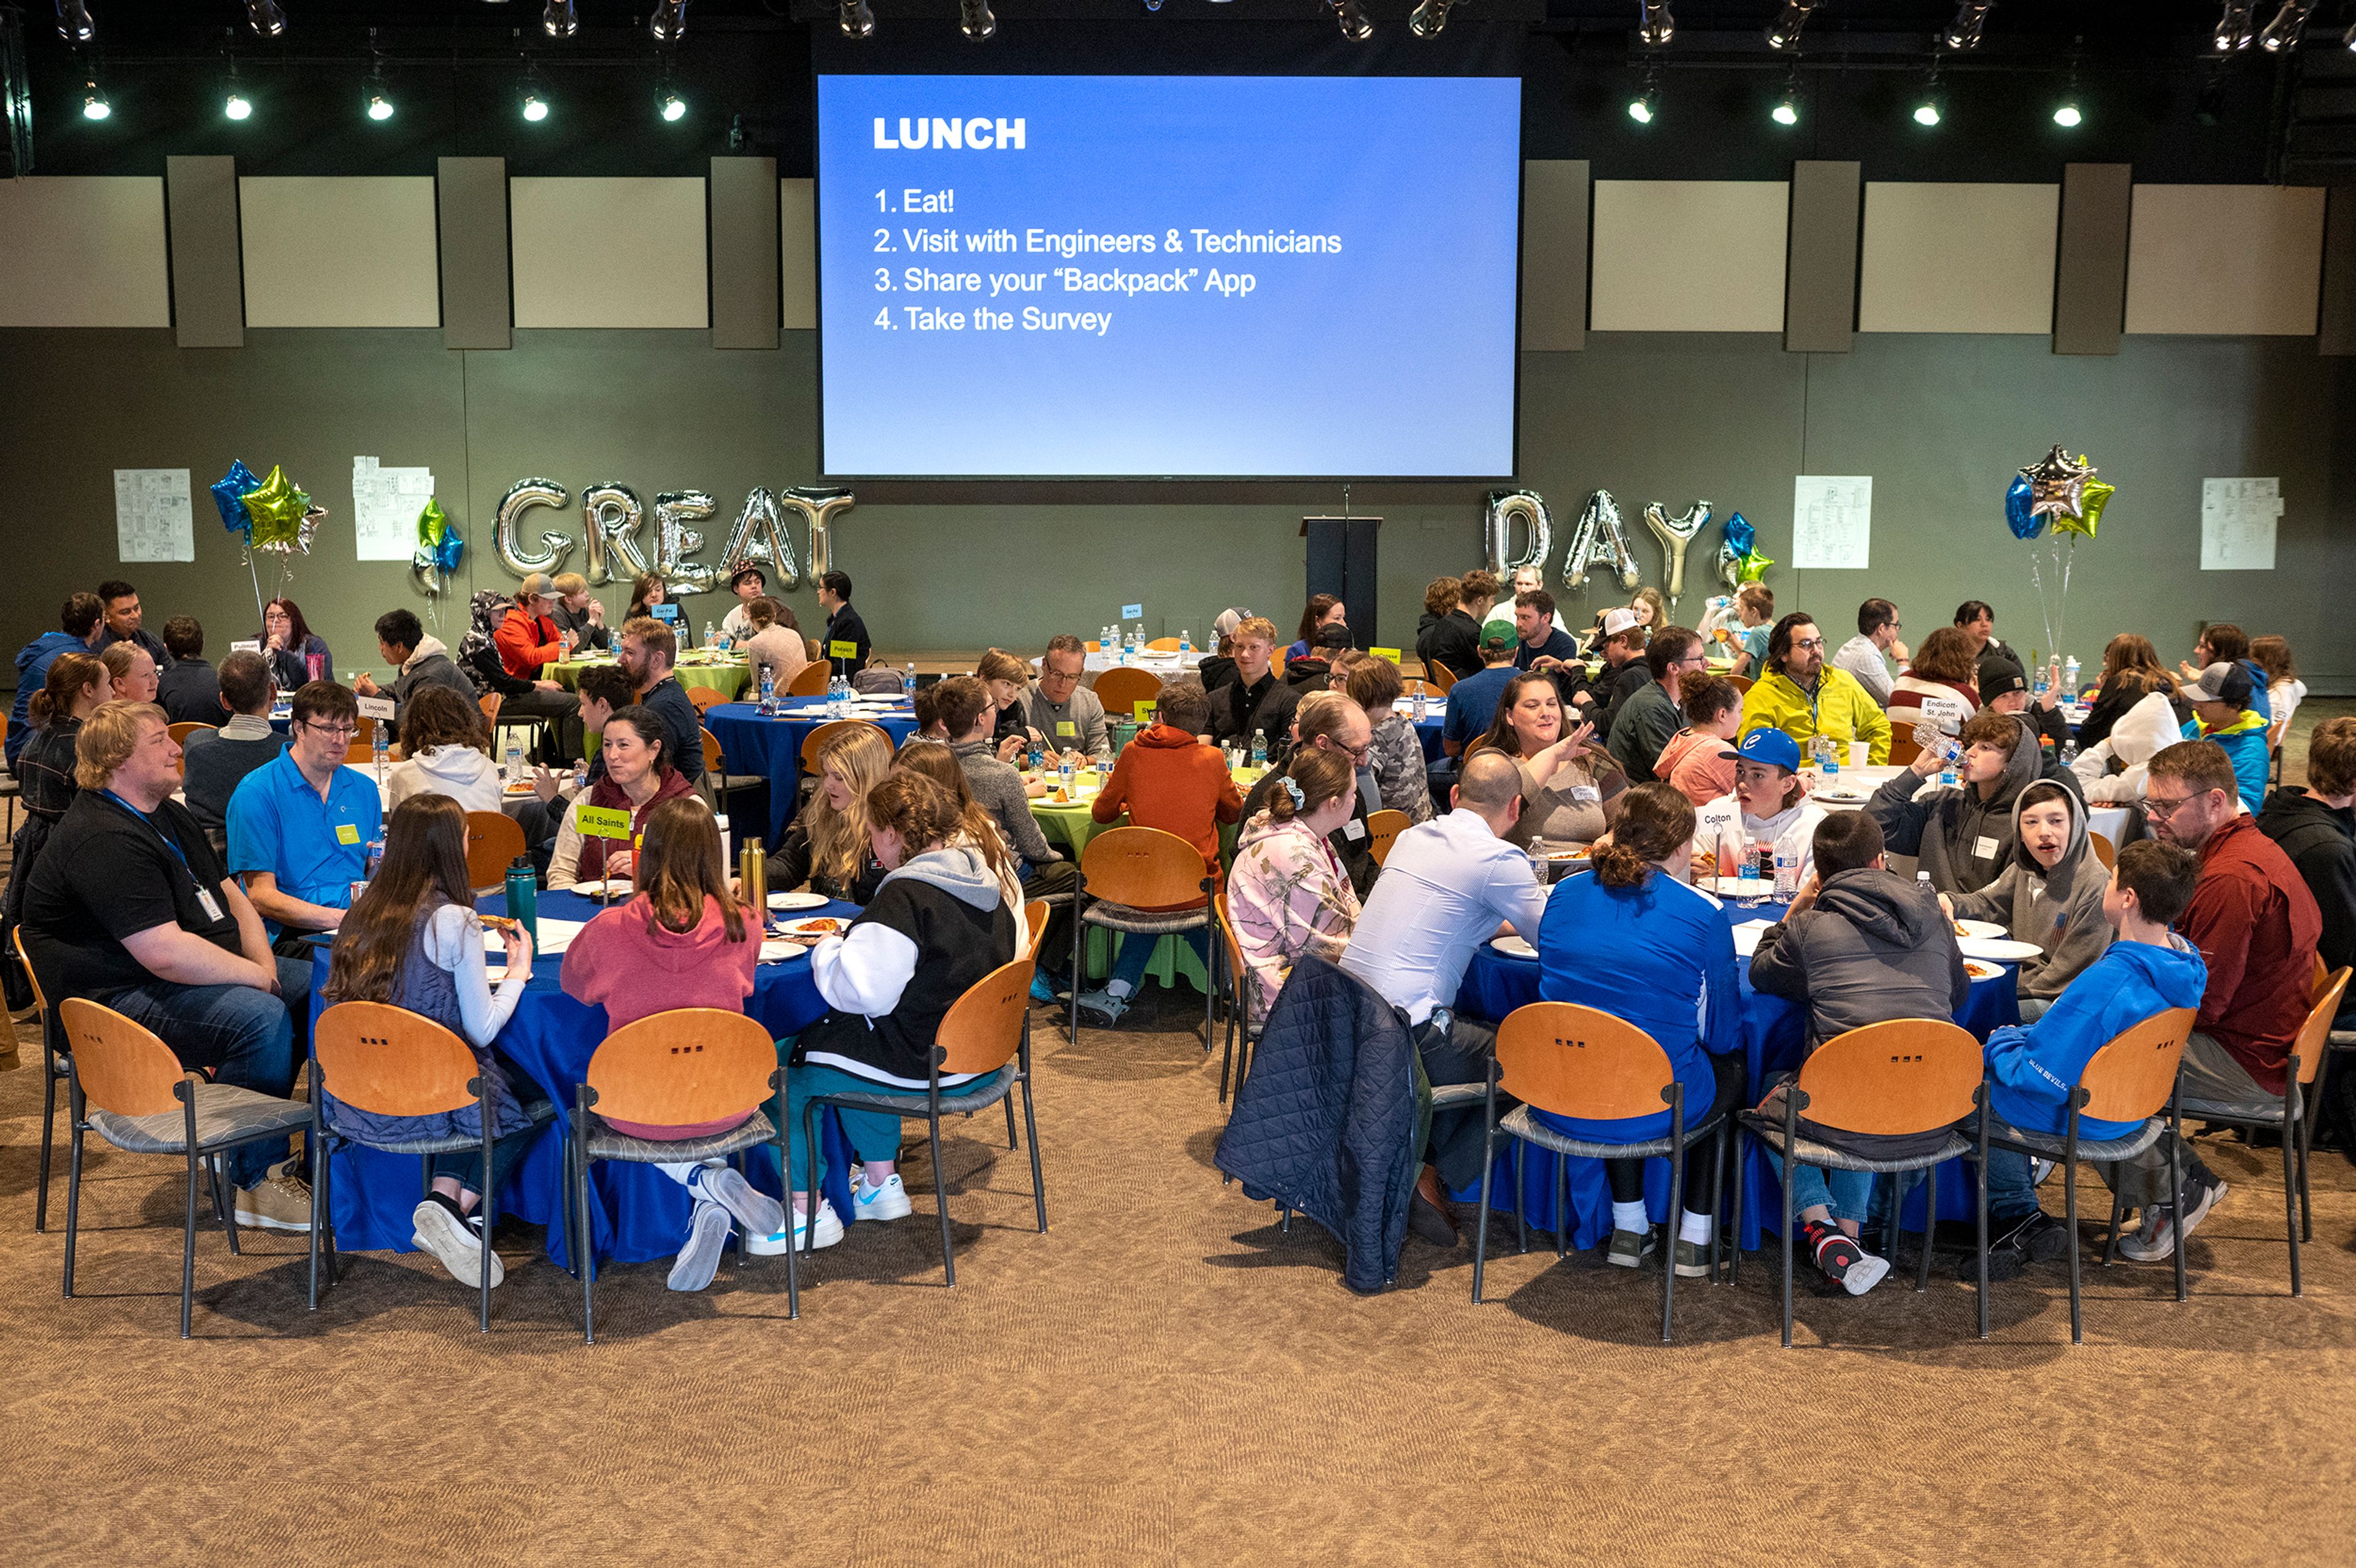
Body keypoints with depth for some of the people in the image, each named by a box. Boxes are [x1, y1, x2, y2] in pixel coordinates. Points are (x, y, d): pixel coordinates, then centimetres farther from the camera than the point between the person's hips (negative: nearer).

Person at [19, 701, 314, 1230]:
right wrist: (257, 975, -17)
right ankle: (255, 1182, -16)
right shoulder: (103, 842, -21)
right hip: (120, 998, -11)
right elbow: (167, 954, -29)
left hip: (199, 971, 11)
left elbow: (232, 898, 17)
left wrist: (265, 964, 0)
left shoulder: (168, 815, 14)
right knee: (262, 1018, -30)